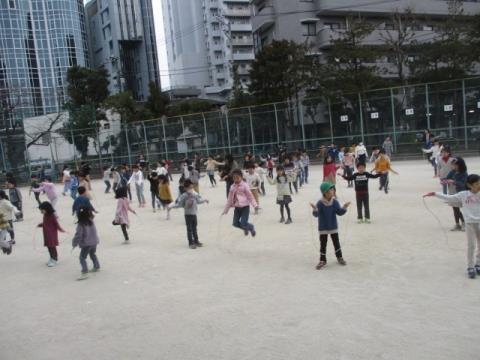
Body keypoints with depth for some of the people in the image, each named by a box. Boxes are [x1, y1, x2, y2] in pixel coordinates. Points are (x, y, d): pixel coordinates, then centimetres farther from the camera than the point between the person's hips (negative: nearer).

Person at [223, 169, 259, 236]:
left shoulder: (244, 185, -10)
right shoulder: (232, 187, 4)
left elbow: (250, 196, -10)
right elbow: (230, 199, 10)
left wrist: (255, 205, -24)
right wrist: (225, 210, 11)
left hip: (245, 207, -5)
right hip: (237, 208, 5)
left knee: (243, 223, -11)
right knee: (235, 223, 4)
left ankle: (251, 228, 24)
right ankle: (245, 228, 35)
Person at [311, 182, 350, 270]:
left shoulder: (335, 202, -8)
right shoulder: (320, 203, -16)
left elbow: (339, 212, -8)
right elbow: (316, 215, -22)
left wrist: (344, 208, -27)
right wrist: (315, 210, -43)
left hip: (333, 227, 3)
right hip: (323, 228, -2)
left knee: (336, 242, 14)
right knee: (323, 244, 4)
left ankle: (339, 257, 33)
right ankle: (322, 261, 14)